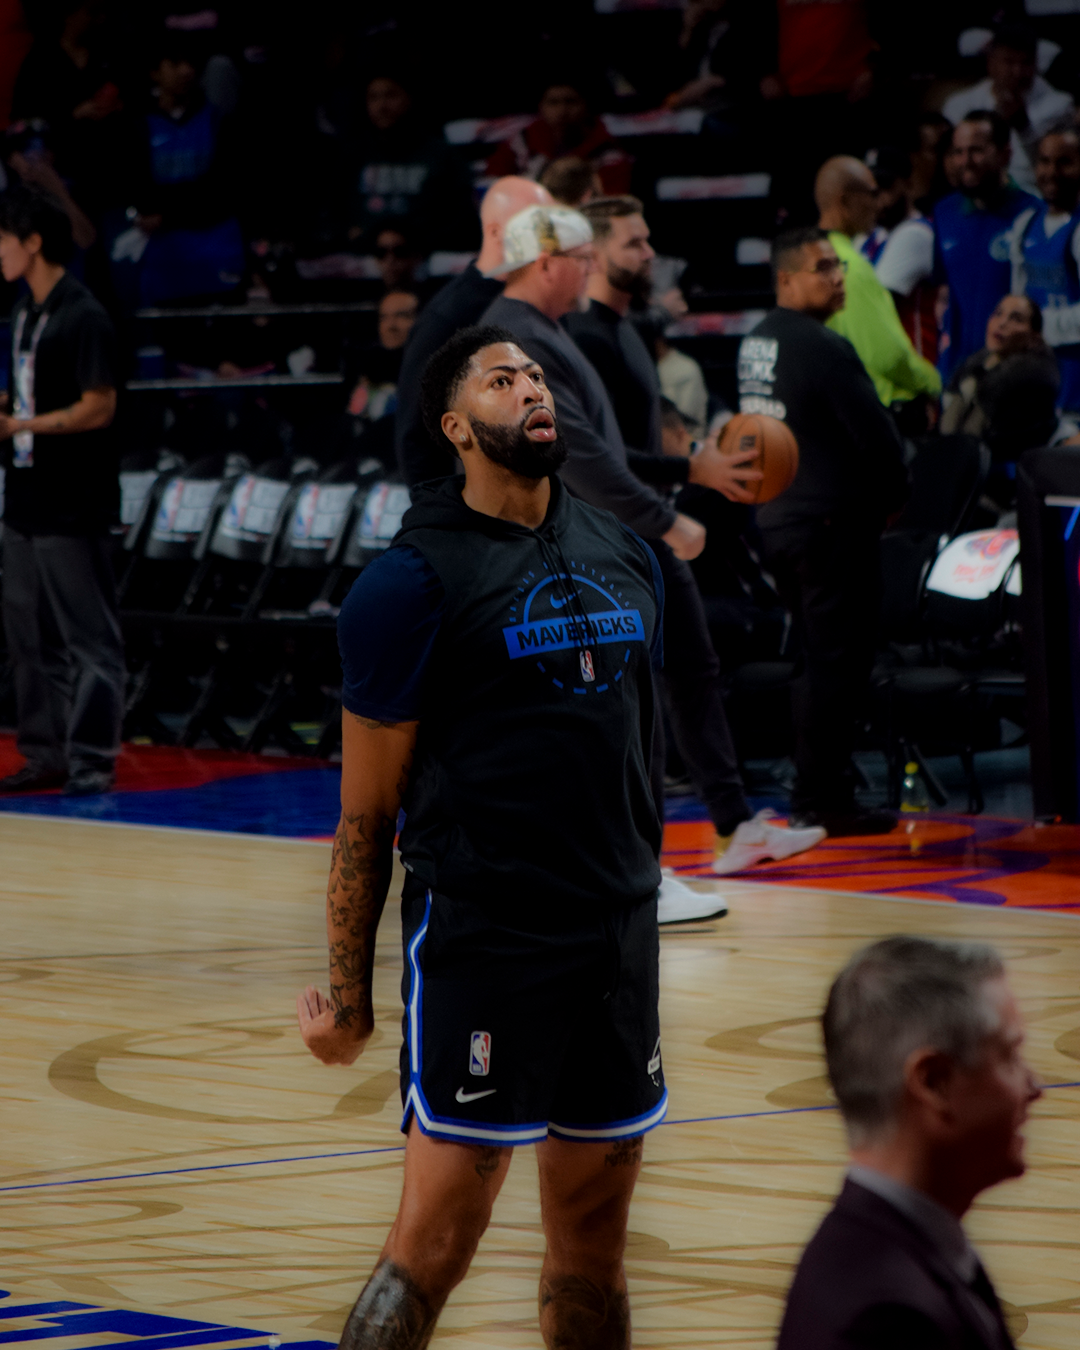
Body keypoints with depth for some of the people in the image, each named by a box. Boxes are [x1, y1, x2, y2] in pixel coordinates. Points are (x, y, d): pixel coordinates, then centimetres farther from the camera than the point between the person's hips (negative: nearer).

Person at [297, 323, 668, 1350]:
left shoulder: (624, 557, 11)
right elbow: (366, 811, -5)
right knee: (431, 1250, -9)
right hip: (478, 943, -6)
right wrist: (347, 995, -5)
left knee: (592, 1252, 12)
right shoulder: (413, 580, -8)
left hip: (618, 934, 6)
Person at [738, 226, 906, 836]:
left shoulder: (755, 344, 9)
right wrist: (893, 496, 2)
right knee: (839, 662, -3)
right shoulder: (824, 349, -18)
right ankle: (827, 798, -2)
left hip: (778, 518, 9)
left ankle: (813, 792, 21)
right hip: (833, 523, -9)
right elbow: (878, 436, -17)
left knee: (815, 658, 17)